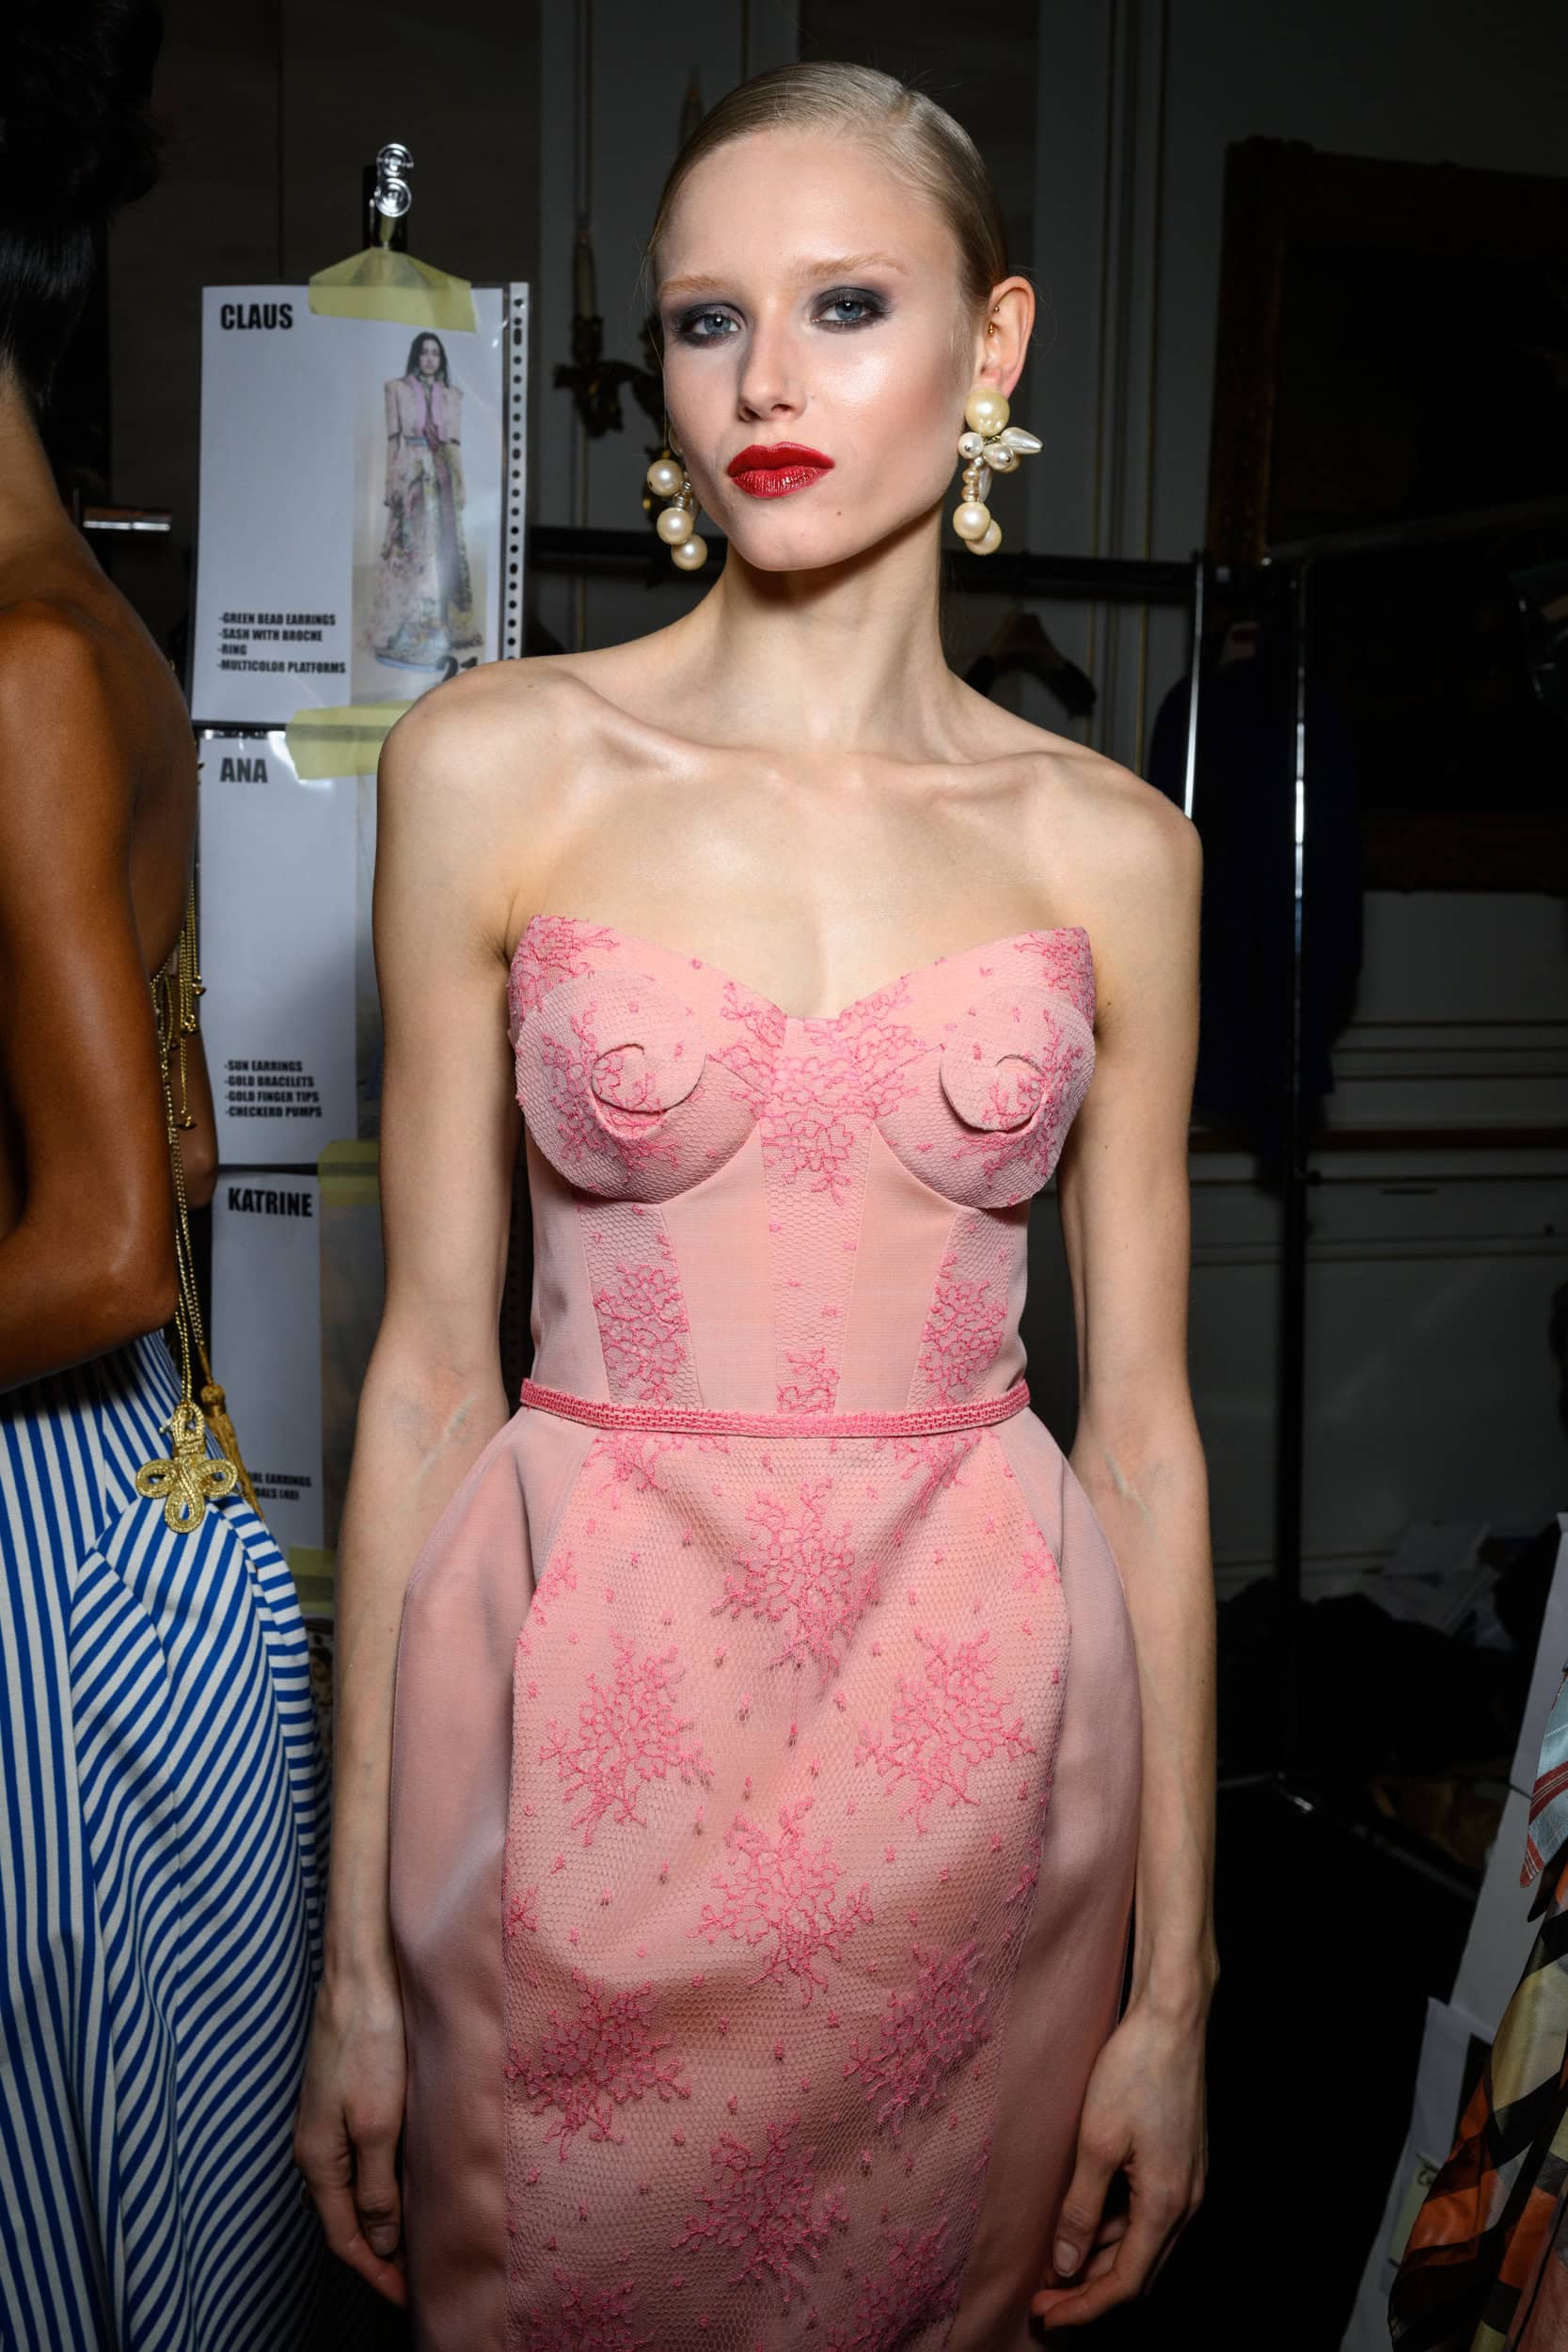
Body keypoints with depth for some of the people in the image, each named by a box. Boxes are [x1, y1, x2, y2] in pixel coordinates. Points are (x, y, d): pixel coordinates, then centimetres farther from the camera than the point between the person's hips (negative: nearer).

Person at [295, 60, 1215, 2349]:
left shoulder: (1111, 848, 1)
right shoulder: (499, 763, -2)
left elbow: (1142, 1420, 3)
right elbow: (431, 1363, -2)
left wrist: (1174, 1987, 3)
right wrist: (358, 1953, -1)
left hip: (972, 1735, 2)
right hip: (580, 1722, -1)